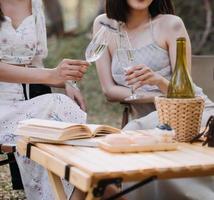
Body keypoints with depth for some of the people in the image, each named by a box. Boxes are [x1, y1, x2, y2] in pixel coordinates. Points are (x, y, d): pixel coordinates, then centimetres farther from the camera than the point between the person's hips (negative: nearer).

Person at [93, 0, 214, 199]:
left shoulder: (170, 24, -6)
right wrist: (148, 94, -16)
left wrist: (159, 81, -32)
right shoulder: (103, 25, 3)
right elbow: (109, 90, 0)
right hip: (148, 119, 3)